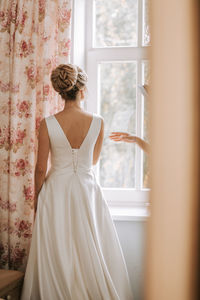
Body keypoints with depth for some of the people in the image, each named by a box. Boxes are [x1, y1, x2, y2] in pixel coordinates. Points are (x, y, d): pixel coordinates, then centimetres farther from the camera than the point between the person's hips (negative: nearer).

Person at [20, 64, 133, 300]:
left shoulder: (48, 124, -11)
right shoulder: (97, 122, -8)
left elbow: (41, 169, -5)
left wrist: (36, 199, 8)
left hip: (56, 193, 0)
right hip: (87, 191, 1)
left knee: (55, 256, 10)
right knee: (92, 254, 11)